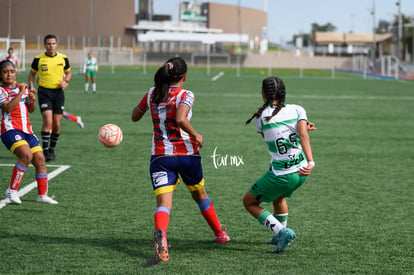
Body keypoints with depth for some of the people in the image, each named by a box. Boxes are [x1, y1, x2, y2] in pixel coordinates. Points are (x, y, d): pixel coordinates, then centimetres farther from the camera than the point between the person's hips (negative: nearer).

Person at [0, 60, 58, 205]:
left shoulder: (22, 88, 17)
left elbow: (31, 110, 23)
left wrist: (32, 101, 2)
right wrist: (20, 93, -19)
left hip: (27, 130, 7)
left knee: (40, 160, 1)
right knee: (27, 155, -27)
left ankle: (42, 195, 10)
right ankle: (12, 190, -17)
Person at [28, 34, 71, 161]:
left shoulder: (63, 58, 2)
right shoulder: (38, 59, -2)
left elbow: (68, 72, 17)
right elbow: (32, 73, 13)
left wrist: (66, 82, -3)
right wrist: (31, 86, -3)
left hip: (58, 92, 2)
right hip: (44, 92, -2)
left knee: (57, 124, 2)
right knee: (47, 121, -18)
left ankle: (52, 149, 20)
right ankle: (45, 150, -10)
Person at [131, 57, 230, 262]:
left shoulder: (152, 94, 4)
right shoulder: (185, 96, -9)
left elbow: (135, 116, 16)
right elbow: (180, 119, -28)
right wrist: (195, 135, -14)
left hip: (160, 156, 1)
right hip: (187, 155, -1)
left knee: (163, 203, -11)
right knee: (199, 195, 23)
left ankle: (160, 232, -43)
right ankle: (220, 233, 41)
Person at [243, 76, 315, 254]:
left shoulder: (261, 117, -6)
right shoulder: (297, 110, -2)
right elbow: (303, 136, -17)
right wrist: (311, 163, -28)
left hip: (280, 176, -5)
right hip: (302, 172, 5)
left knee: (249, 202, 15)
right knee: (278, 196, 35)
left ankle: (282, 232, -2)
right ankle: (280, 237, 44)